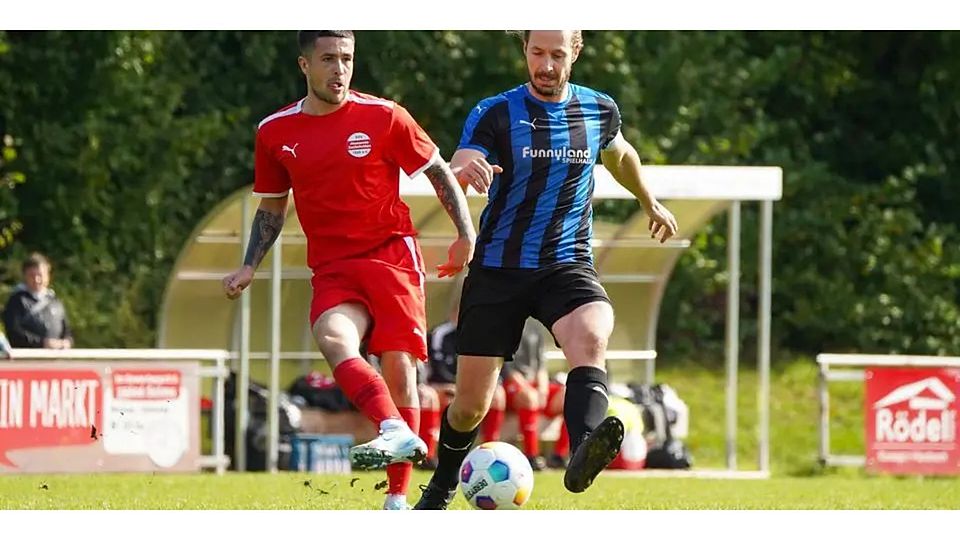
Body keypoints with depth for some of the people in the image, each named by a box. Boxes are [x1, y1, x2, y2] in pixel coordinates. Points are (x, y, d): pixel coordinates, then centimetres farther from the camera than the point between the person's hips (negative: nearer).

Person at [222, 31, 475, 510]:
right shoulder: (275, 132, 7)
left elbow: (438, 171, 7)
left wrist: (465, 234, -3)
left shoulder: (383, 117, -1)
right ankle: (396, 432, -46)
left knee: (399, 364, -11)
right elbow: (271, 208, 20)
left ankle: (397, 497, -5)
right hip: (331, 269, 2)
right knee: (332, 337, -30)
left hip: (391, 255, -2)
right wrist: (249, 267, 8)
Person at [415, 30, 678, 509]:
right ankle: (441, 489, 33)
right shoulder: (495, 114, -3)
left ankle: (583, 456, -57)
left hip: (567, 266, 1)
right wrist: (464, 171, -43)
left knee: (591, 338, -34)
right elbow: (453, 176, -18)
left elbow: (619, 156, 30)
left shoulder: (599, 111, 6)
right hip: (497, 269, -1)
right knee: (471, 405, 3)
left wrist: (650, 204, 45)